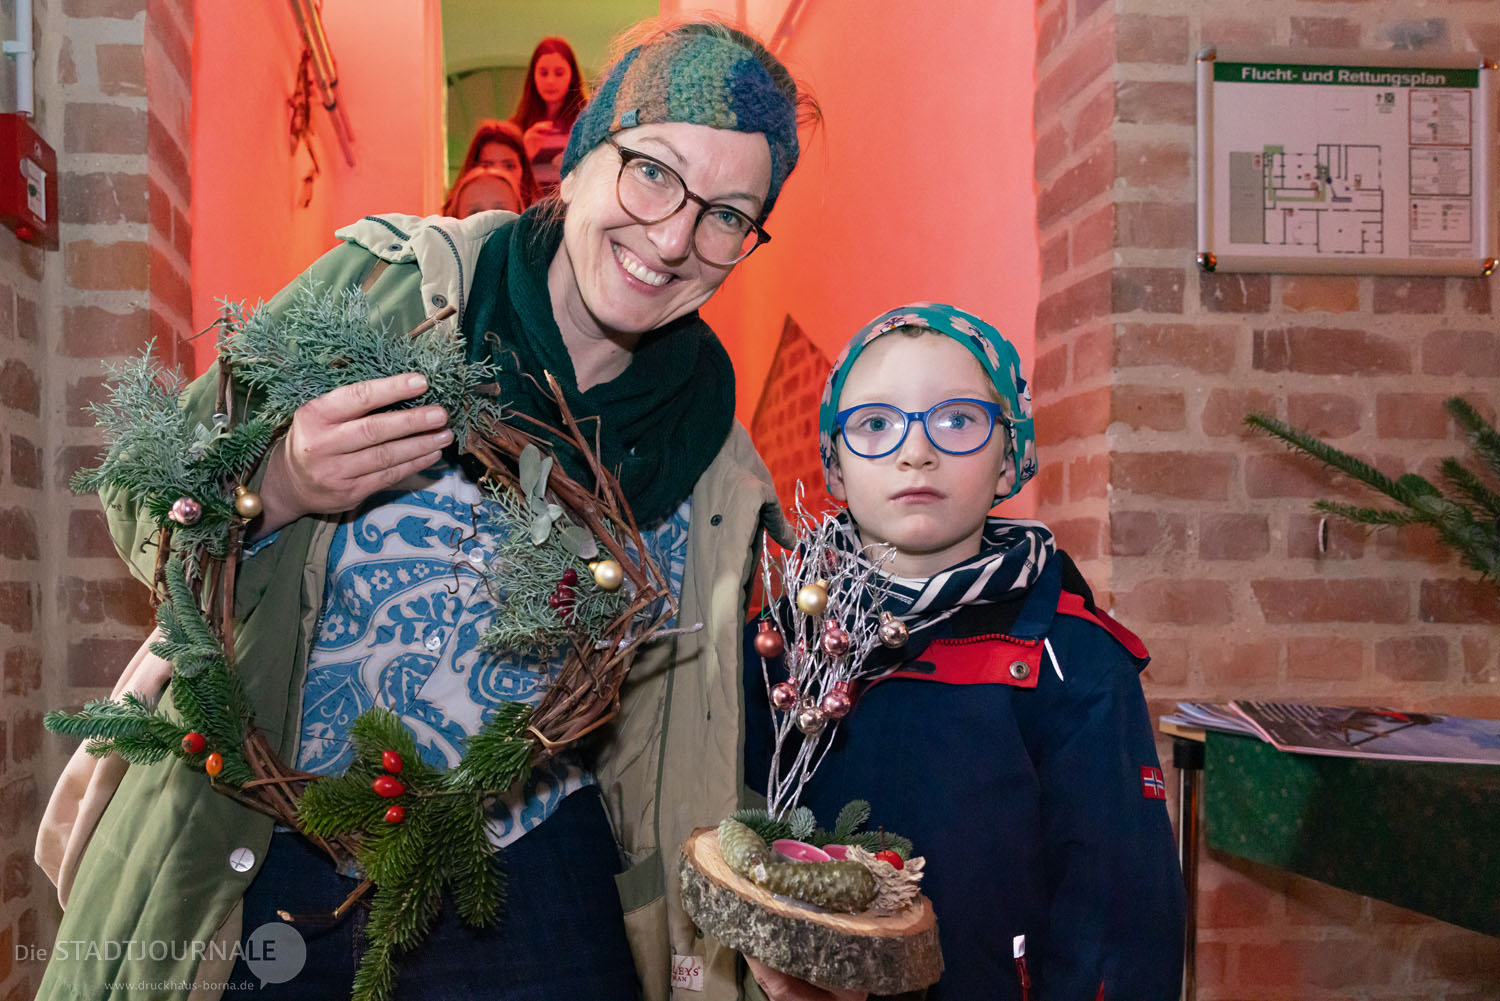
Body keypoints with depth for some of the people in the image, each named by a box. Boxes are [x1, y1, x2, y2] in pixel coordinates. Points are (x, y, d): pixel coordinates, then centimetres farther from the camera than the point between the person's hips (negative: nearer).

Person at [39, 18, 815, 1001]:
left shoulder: (715, 466, -4)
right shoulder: (384, 282, -10)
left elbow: (673, 728, 6)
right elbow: (141, 499, -6)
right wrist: (274, 488, -27)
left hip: (527, 904, 2)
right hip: (245, 873, -1)